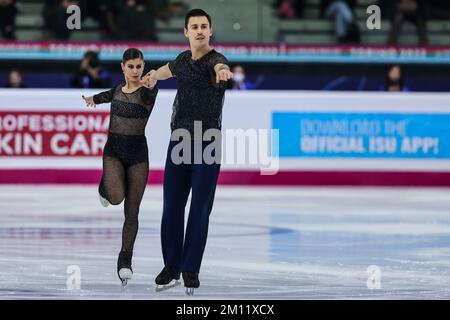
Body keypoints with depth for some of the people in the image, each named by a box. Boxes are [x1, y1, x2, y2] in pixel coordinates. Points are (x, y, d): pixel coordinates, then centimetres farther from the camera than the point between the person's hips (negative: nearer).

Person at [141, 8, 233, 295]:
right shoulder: (183, 60, 7)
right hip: (179, 142, 5)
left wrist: (222, 72, -62)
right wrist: (154, 75, 49)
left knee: (200, 209, -4)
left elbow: (220, 67, -41)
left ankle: (191, 269, 5)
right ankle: (171, 267, 15)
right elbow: (170, 69, 33)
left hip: (208, 145, -5)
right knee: (172, 207, 5)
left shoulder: (216, 60, -13)